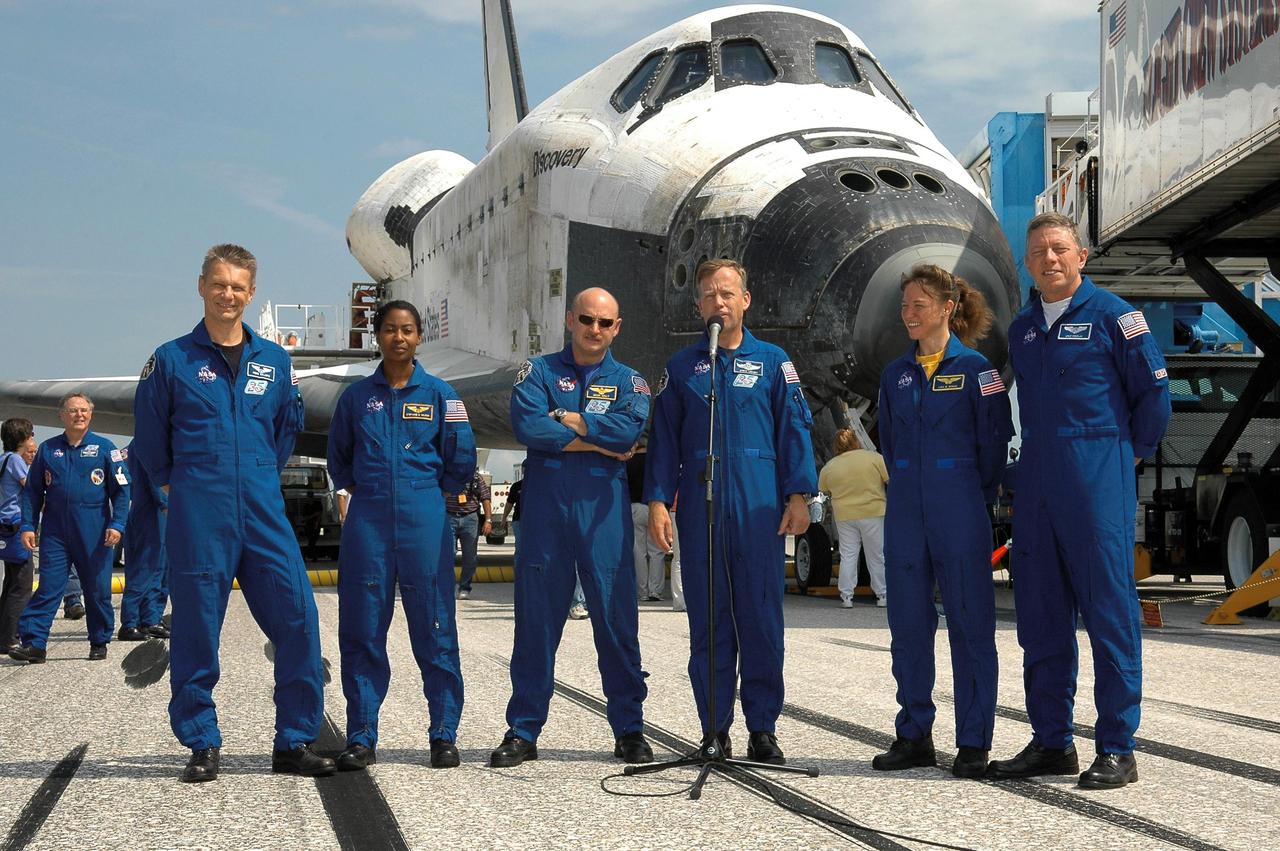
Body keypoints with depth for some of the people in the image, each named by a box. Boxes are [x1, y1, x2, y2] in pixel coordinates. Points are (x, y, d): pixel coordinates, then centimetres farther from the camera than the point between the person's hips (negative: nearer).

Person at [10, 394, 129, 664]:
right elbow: (32, 491, 12)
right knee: (48, 588, -4)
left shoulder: (104, 448, 4)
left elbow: (121, 489, 3)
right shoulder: (47, 449, 9)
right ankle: (33, 643, -7)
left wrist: (116, 524, -7)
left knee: (98, 590, 5)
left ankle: (99, 643, 17)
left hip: (94, 534, -1)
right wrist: (28, 526, 2)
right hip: (55, 533, 1)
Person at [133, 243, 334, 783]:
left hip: (264, 514, 3)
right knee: (196, 632, 1)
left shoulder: (274, 362, 11)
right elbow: (149, 436, 10)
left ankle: (294, 743, 6)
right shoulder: (172, 360, 2)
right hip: (199, 519, -2)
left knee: (298, 621, -4)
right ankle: (202, 746, 12)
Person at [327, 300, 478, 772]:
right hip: (368, 524, 2)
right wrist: (363, 489, 12)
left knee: (434, 630, -1)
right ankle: (361, 738, 7)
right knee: (362, 631, 2)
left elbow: (461, 460, 8)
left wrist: (427, 490, 10)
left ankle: (444, 735, 7)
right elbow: (339, 457, 21)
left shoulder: (439, 394, 5)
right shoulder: (356, 396, 9)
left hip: (424, 522, -1)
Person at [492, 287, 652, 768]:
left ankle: (629, 730, 8)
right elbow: (527, 425, -10)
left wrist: (565, 420, -6)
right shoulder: (539, 372, 9)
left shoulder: (628, 381, 12)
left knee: (617, 618, 0)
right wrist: (600, 443, -9)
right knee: (536, 619, 2)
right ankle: (523, 731, 9)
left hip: (603, 510, 1)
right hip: (544, 506, 0)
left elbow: (628, 429, -10)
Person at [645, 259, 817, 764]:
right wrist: (658, 501, 1)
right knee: (707, 620, 3)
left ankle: (762, 728, 5)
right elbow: (664, 437, 11)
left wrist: (798, 495, -4)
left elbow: (795, 430, 6)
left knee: (761, 617, -2)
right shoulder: (682, 367, 13)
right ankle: (714, 729, 9)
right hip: (699, 504, 1)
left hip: (759, 507, -1)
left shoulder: (772, 361, 10)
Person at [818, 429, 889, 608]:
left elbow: (823, 490, 13)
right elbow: (892, 479, -5)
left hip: (844, 516, 2)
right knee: (877, 556, 7)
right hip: (873, 513, -1)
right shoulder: (874, 458, -6)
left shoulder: (828, 467, 1)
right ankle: (882, 595, 10)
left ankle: (846, 596, 4)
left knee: (848, 555, 8)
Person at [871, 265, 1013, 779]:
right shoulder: (895, 375, 12)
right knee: (907, 625, 6)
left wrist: (974, 500, 1)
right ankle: (914, 737, 15)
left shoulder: (973, 369, -3)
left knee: (971, 625, -1)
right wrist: (910, 492, 14)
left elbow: (996, 439, -2)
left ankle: (974, 743, 4)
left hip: (960, 518, -5)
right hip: (906, 515, 5)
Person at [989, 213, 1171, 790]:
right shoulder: (1022, 328, 15)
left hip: (1098, 482, -6)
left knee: (1110, 611, -5)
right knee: (1040, 616, 8)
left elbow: (1153, 391, -1)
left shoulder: (1111, 314, -3)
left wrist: (1129, 451, 7)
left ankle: (1116, 749, -2)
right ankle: (1051, 742, 15)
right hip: (1036, 483, 7)